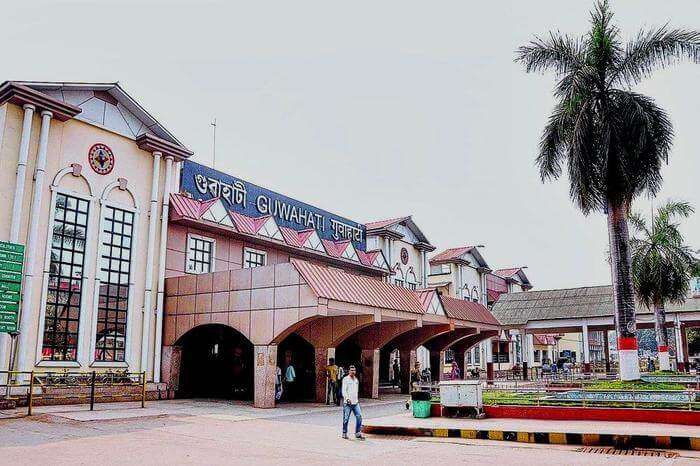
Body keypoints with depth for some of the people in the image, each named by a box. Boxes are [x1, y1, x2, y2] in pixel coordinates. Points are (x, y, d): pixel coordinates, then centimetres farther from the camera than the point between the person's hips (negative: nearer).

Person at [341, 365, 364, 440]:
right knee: (346, 418, 1)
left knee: (359, 416, -3)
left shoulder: (356, 379, 15)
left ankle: (358, 433, 5)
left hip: (356, 402, 5)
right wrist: (347, 398, -24)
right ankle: (344, 433, 14)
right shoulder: (345, 379, -4)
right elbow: (344, 391, -11)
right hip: (347, 403, -5)